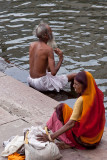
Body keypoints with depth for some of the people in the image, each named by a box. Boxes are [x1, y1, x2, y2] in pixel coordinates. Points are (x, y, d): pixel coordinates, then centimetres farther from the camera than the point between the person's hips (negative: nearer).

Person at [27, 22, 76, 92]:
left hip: (31, 80, 8)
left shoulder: (32, 45, 2)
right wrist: (61, 59, -8)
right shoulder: (48, 49, -19)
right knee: (74, 76, -3)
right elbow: (53, 72, -22)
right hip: (42, 83, -8)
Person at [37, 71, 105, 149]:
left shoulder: (81, 100, -24)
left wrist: (51, 136, -30)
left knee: (61, 108, -2)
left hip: (84, 139, -8)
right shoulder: (98, 95, -2)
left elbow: (71, 123, -29)